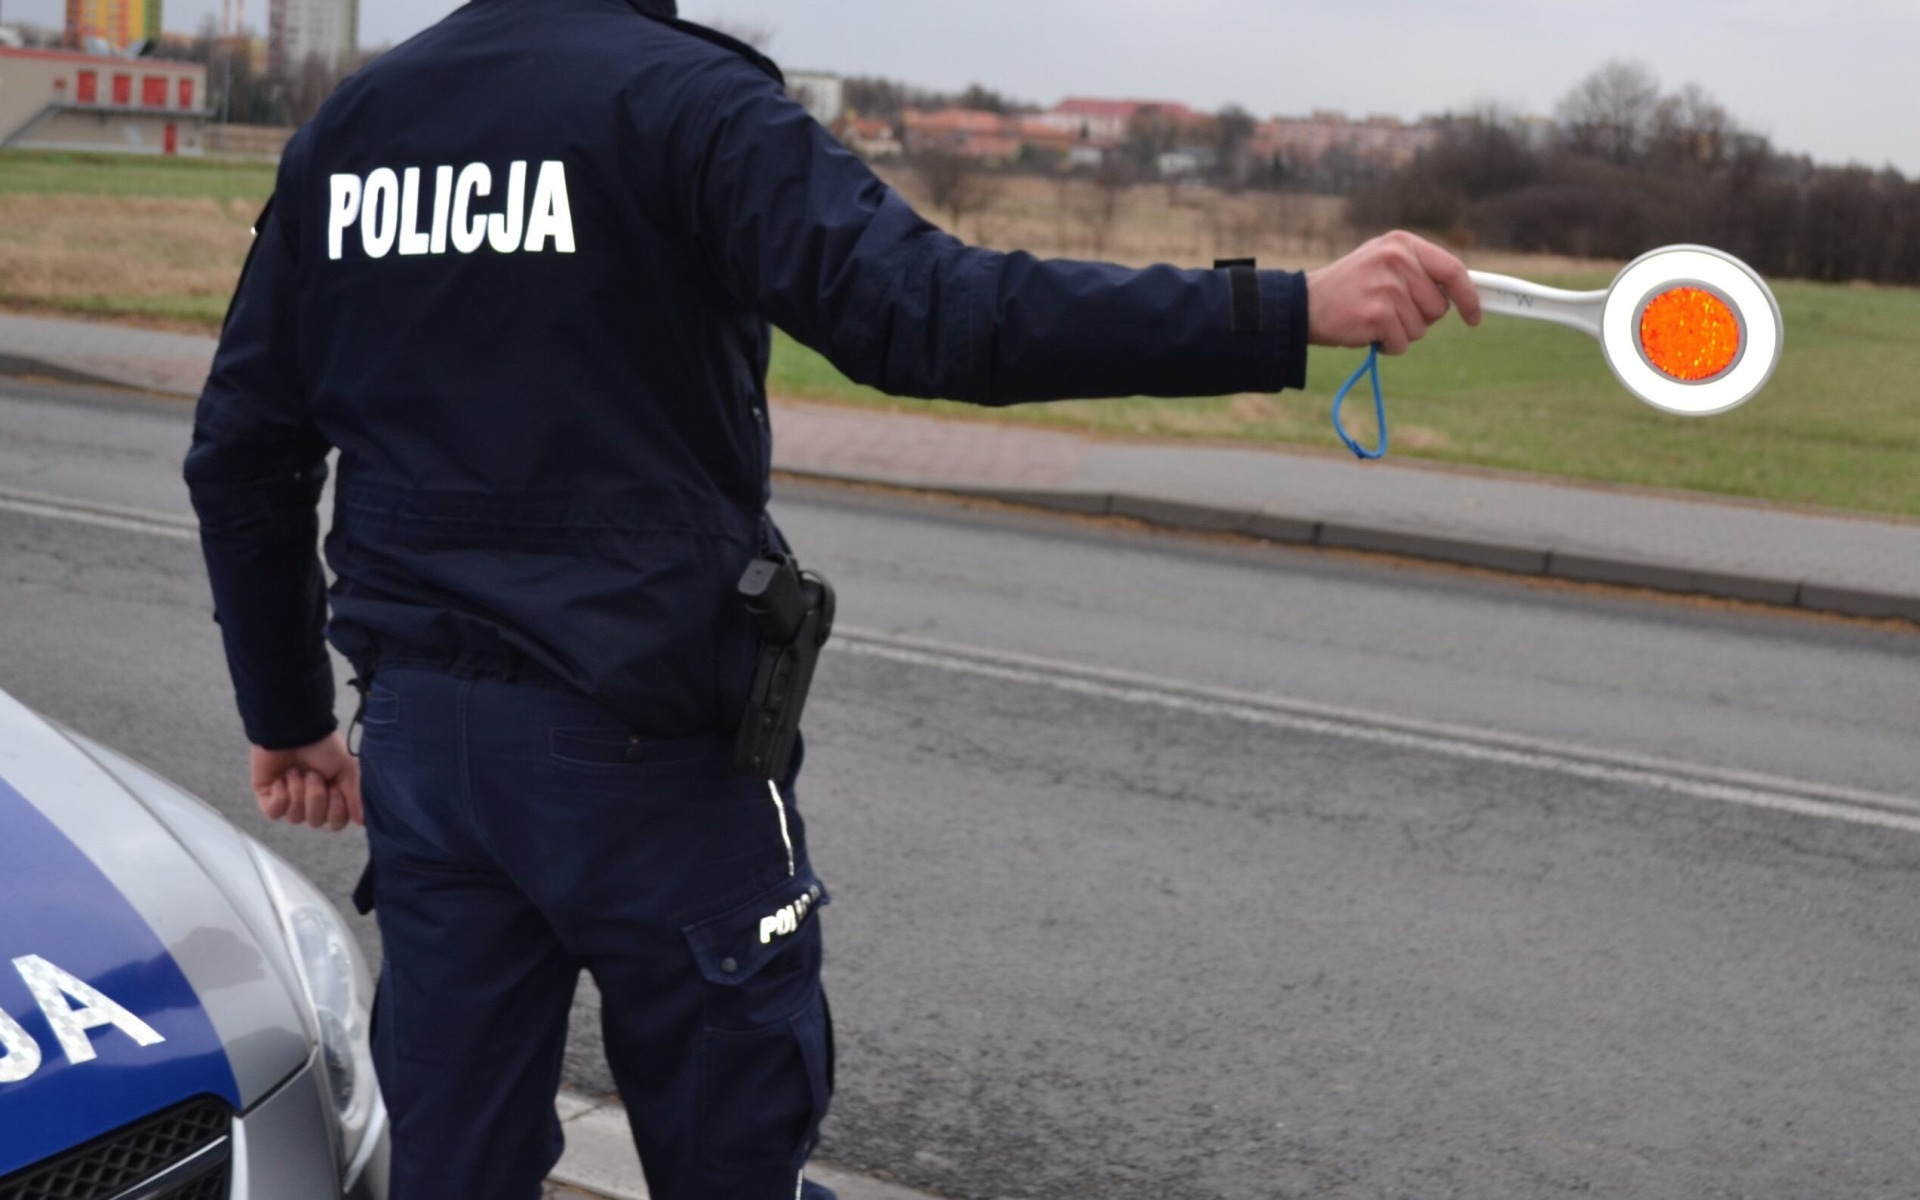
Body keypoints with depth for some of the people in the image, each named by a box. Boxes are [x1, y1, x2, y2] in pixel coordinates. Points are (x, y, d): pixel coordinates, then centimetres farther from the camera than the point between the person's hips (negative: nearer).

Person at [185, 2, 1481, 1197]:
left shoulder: (347, 126, 7)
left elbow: (241, 453, 10)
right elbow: (930, 313, -25)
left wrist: (288, 712, 21)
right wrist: (1291, 312, -25)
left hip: (422, 735, 6)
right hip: (636, 743, -6)